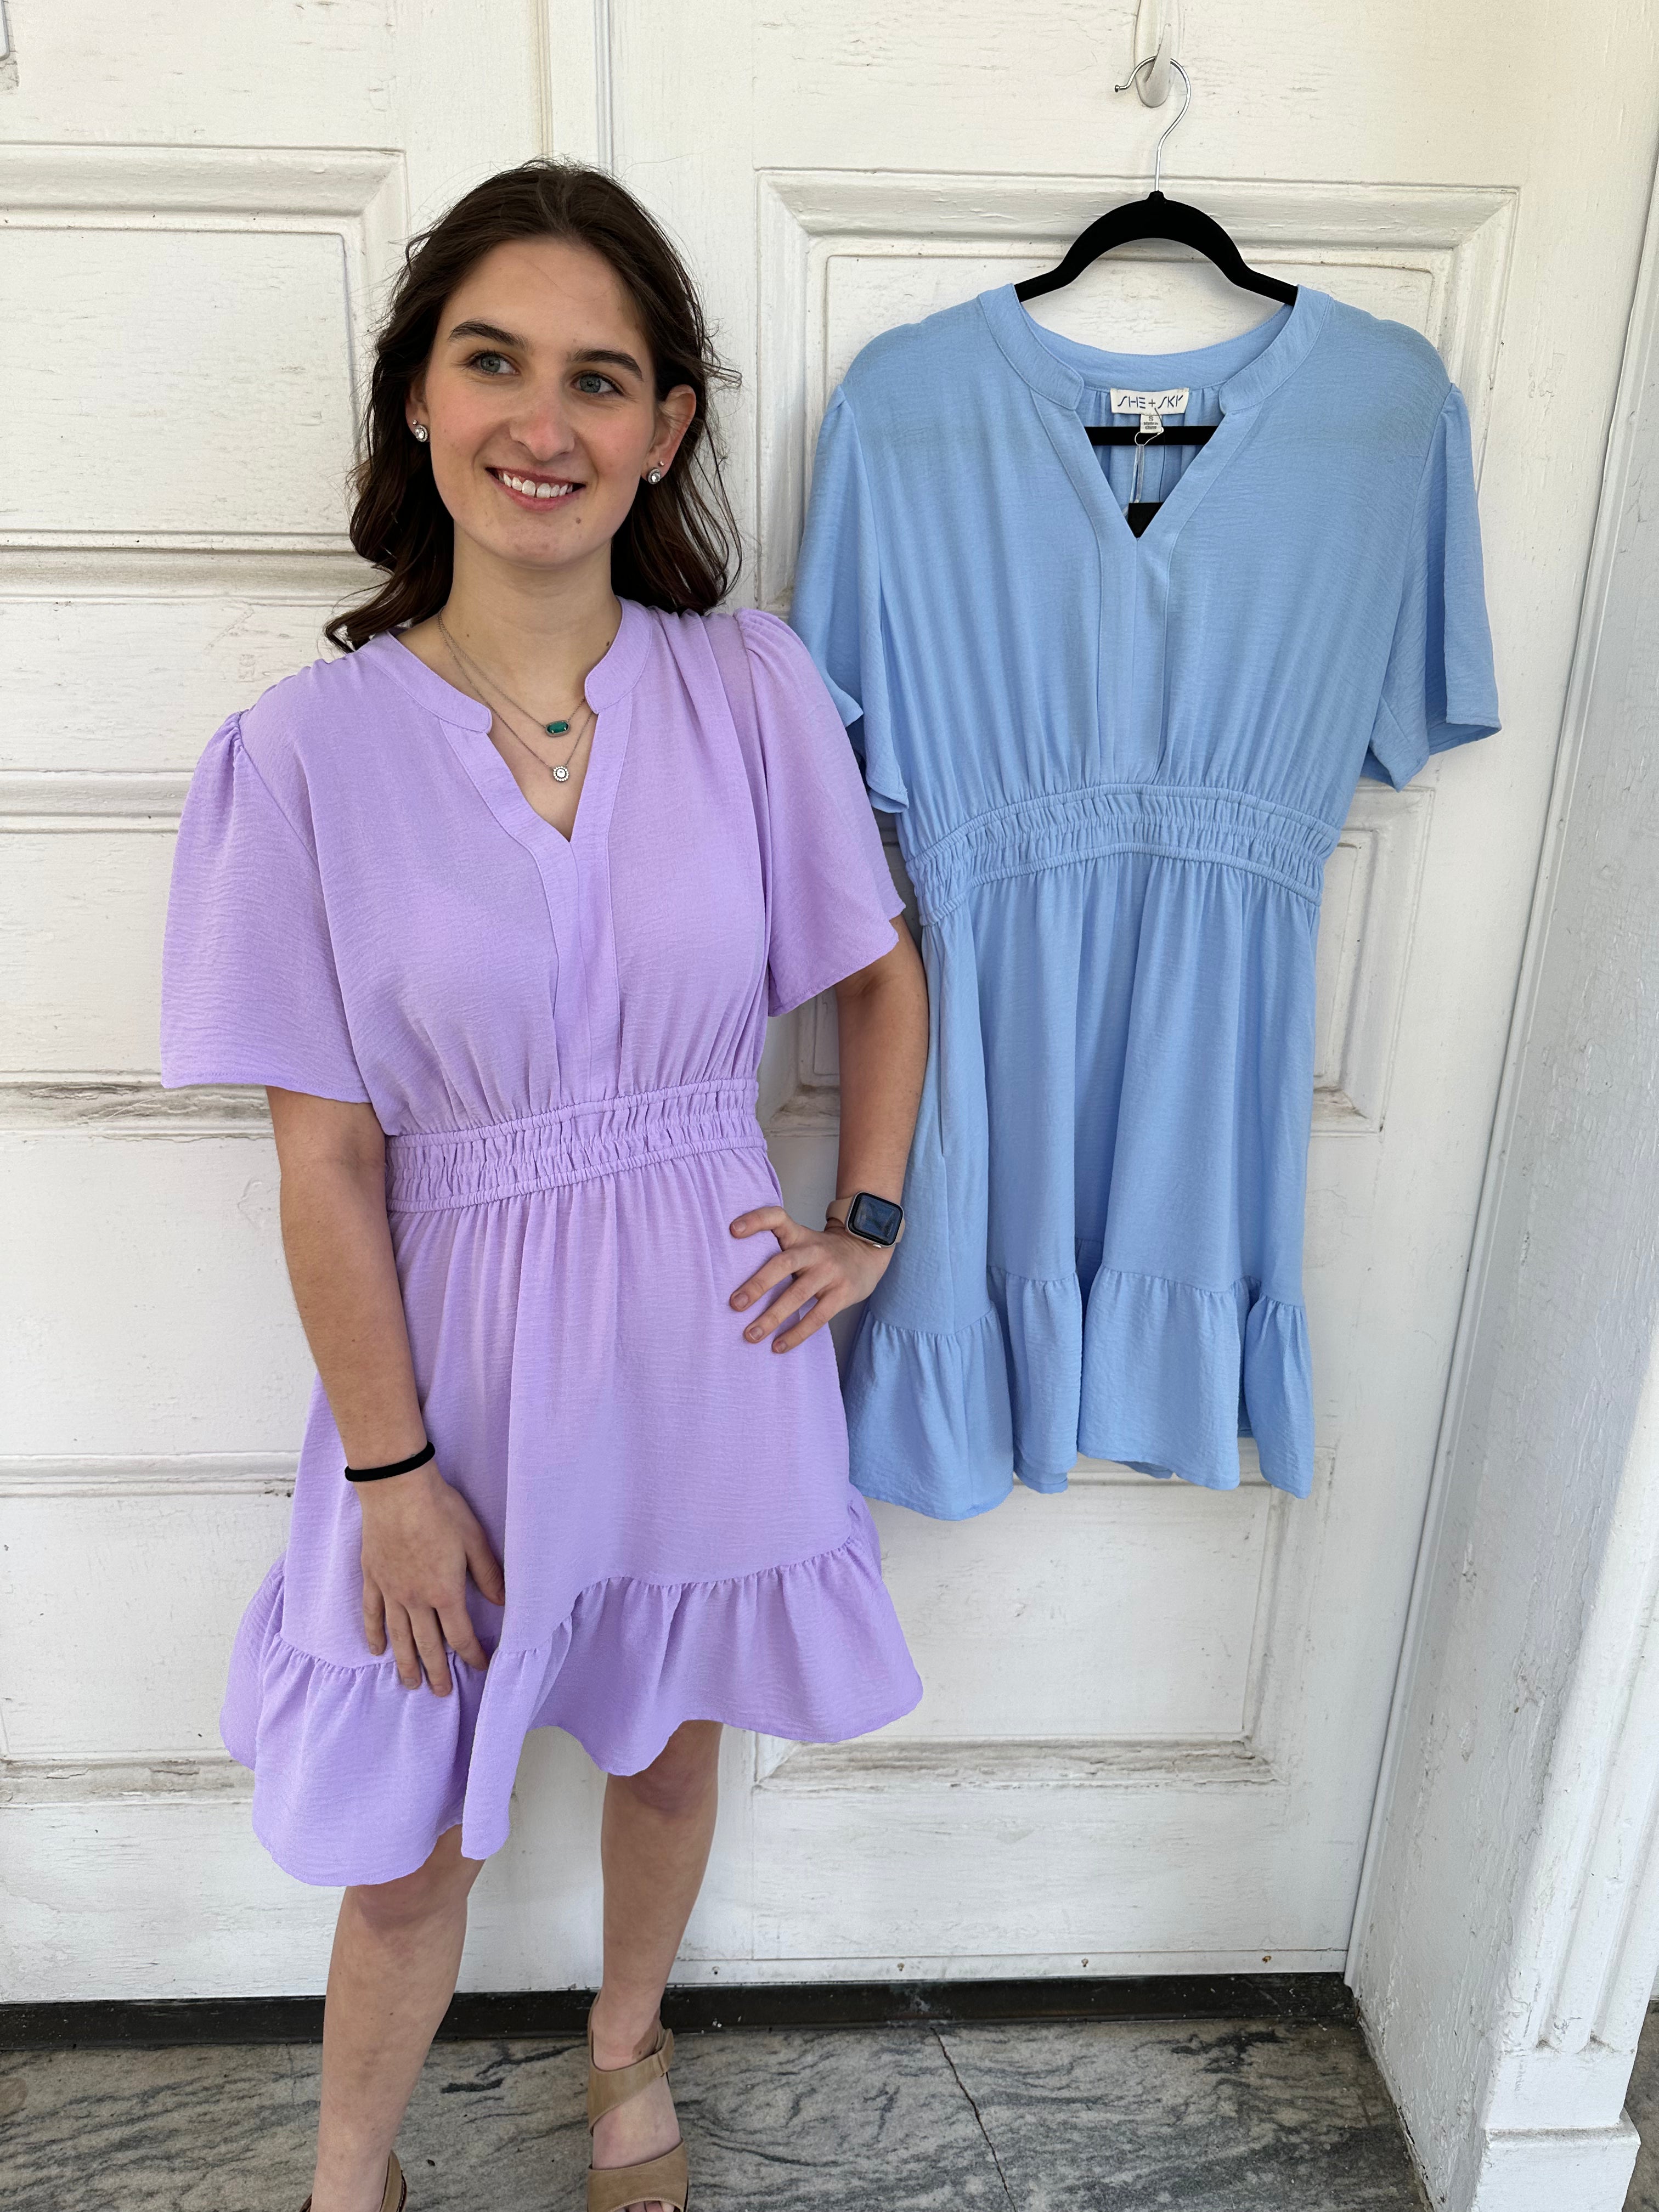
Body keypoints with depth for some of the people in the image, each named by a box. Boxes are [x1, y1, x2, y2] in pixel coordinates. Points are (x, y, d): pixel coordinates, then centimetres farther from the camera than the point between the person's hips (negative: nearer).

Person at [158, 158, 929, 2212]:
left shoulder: (754, 689, -7)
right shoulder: (309, 748, -12)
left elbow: (884, 973, 7)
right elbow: (325, 1158, -10)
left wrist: (864, 1223, 0)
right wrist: (391, 1467, -8)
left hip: (704, 1334, 2)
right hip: (460, 1350, -1)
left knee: (666, 1738, 25)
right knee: (407, 1839, 15)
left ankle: (626, 2045, 58)